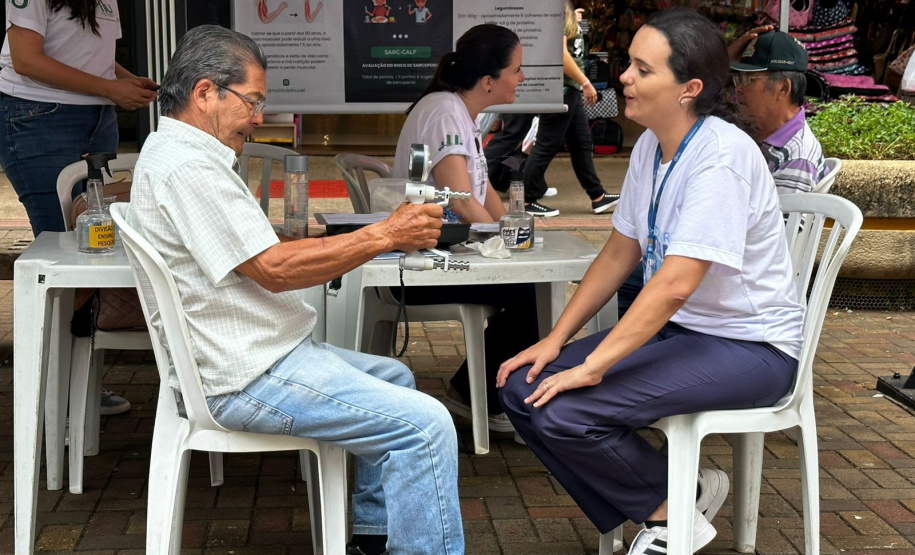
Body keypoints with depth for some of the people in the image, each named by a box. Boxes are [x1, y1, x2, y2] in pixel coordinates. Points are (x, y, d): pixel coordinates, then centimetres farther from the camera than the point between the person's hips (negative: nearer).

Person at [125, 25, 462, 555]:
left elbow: (265, 248, 16)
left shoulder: (175, 150, 16)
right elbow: (274, 269, -22)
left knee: (394, 377, 26)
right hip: (245, 379, -12)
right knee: (426, 425, -18)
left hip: (260, 352, 12)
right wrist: (385, 235, -17)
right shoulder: (187, 167, -19)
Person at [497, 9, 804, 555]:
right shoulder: (650, 146, 5)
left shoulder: (722, 154, -22)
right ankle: (661, 511, 4)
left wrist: (592, 366, -27)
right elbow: (620, 252, 11)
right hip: (675, 328, 9)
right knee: (523, 389, -5)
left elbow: (676, 284, -28)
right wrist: (556, 339, 3)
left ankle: (676, 503, 3)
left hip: (747, 347, -9)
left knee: (564, 412, -24)